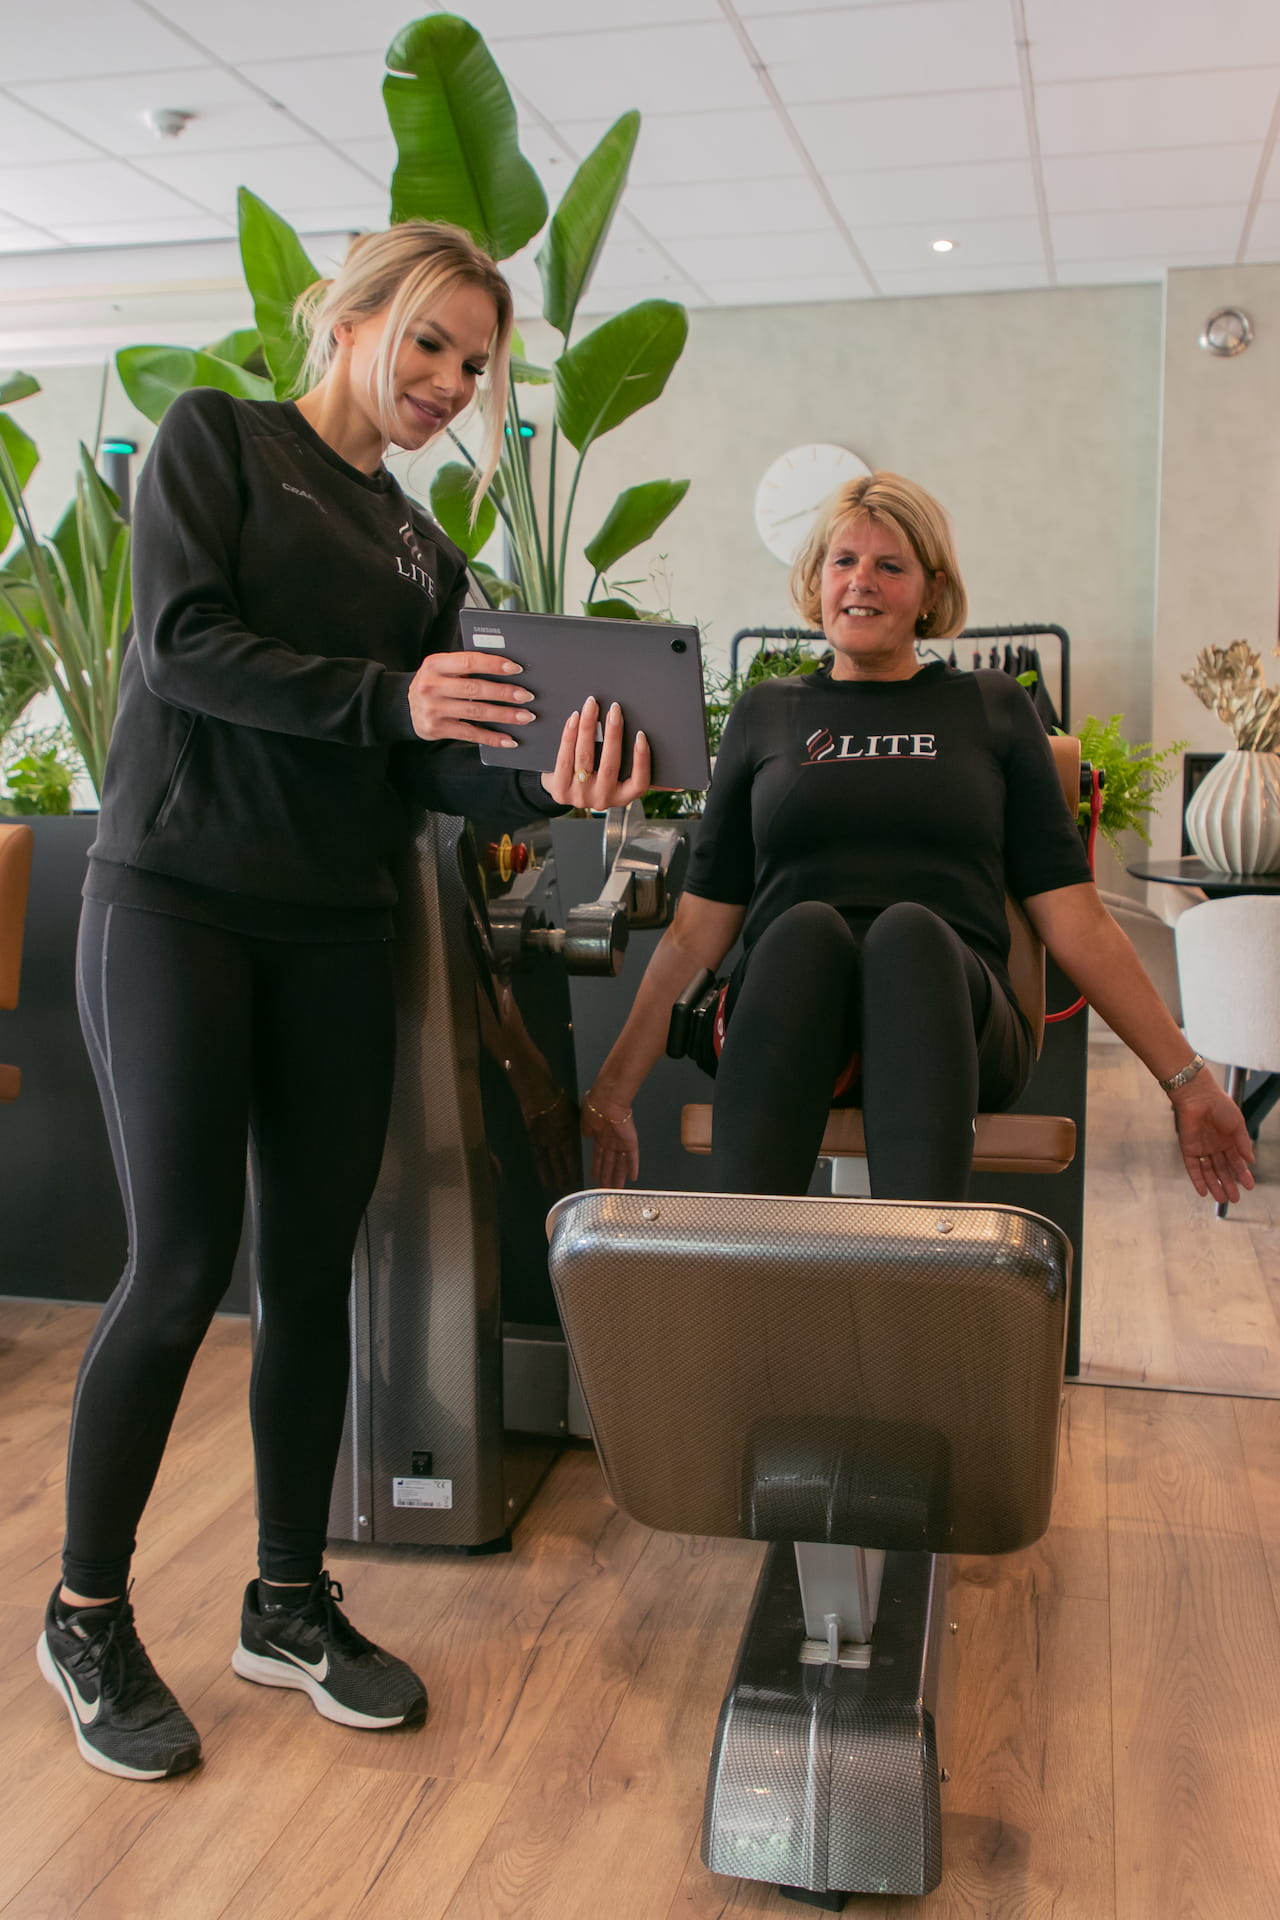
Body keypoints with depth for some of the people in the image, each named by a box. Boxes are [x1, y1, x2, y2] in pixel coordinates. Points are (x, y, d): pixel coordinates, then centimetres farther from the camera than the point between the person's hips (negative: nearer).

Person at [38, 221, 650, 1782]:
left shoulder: (423, 552, 18)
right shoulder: (216, 437, 5)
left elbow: (427, 770, 5)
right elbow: (183, 643, -11)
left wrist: (544, 783, -15)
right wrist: (389, 696, -20)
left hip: (335, 930, 5)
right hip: (176, 900, -5)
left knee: (313, 1267, 6)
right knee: (183, 1263, -5)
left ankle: (290, 1603, 22)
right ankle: (85, 1614, 15)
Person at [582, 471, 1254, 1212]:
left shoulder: (993, 708, 20)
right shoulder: (767, 714, 21)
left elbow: (1076, 920, 14)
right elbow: (698, 929, 17)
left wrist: (1188, 1078, 8)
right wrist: (614, 1088, 10)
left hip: (949, 1018, 0)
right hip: (787, 1021, 1)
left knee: (909, 929, -33)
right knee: (805, 927, -32)